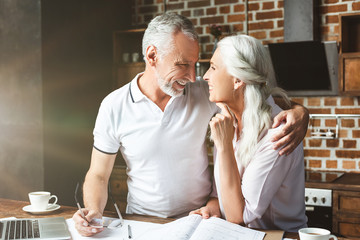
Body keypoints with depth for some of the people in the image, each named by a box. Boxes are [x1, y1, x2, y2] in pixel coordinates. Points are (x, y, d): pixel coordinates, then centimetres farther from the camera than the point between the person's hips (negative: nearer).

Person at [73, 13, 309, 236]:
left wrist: (298, 112, -25)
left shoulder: (205, 94, -7)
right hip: (143, 223, -1)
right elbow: (98, 175, -2)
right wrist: (94, 211, -22)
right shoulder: (114, 106, -9)